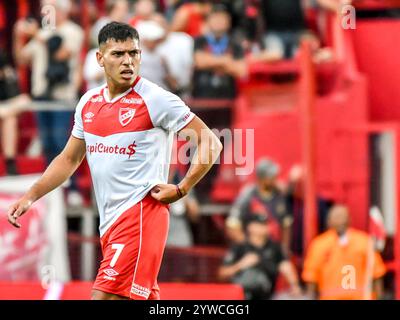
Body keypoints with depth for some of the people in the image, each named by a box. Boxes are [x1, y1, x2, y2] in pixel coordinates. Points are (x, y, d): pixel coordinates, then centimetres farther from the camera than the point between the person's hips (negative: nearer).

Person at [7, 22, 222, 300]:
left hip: (141, 212, -7)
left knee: (104, 296, -17)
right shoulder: (89, 102, 13)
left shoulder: (155, 99, -8)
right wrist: (31, 197, 14)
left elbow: (211, 143, -5)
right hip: (109, 221, 7)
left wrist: (180, 190, -10)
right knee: (146, 297, 10)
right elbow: (69, 159, 23)